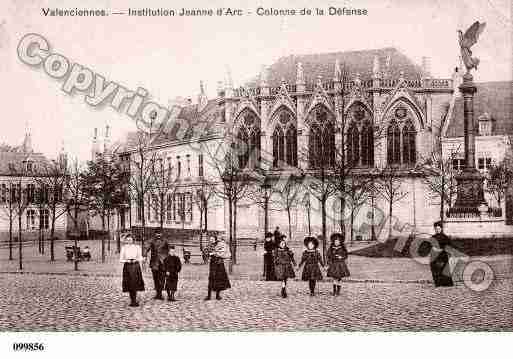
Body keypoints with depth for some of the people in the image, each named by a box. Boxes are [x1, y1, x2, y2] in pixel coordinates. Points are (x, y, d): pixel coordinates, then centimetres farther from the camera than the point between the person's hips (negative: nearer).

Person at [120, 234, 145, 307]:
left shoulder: (137, 247, 7)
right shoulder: (123, 248, 6)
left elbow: (140, 258, 10)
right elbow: (121, 259, 5)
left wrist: (136, 260, -10)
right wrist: (127, 260, -13)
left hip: (135, 266, 0)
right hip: (127, 266, 0)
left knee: (135, 283, -7)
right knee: (129, 284, -3)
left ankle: (134, 301, 4)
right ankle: (133, 301, 6)